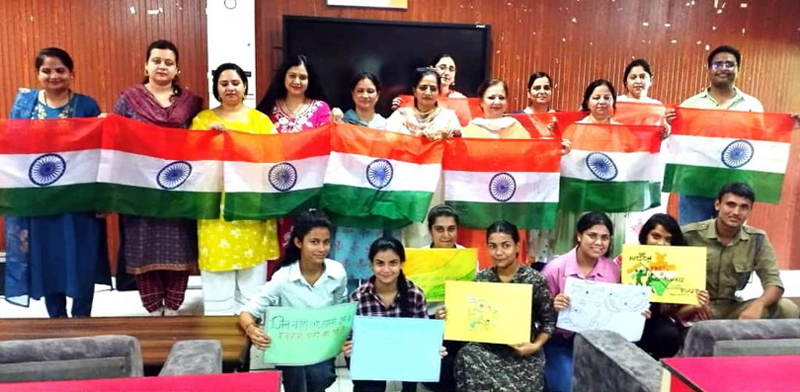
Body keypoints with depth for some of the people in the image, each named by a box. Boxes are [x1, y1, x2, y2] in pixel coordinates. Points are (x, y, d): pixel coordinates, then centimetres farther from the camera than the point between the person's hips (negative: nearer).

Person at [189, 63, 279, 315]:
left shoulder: (260, 119, 10)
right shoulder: (203, 119, 11)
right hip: (216, 207, 0)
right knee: (218, 280, 1)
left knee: (252, 277, 6)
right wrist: (208, 134, -12)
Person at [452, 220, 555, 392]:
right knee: (467, 355, -28)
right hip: (487, 348, 3)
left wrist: (536, 345, -14)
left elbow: (548, 321, 1)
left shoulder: (535, 279, -7)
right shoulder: (481, 278, 3)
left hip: (523, 352, -3)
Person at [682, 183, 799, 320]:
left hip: (730, 309, 4)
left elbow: (774, 283, -4)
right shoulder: (689, 235, -11)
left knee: (787, 309, -15)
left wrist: (757, 305, -27)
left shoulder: (757, 239, 0)